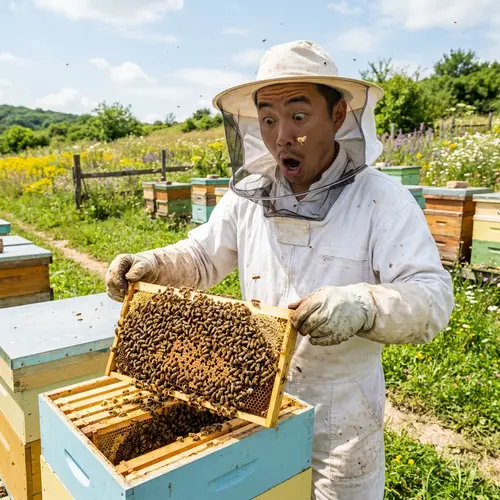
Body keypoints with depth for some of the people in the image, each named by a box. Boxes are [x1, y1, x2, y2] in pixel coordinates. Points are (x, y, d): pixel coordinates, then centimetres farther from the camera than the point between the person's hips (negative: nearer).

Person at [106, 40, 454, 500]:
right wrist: (151, 264, -12)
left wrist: (360, 305, -43)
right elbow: (201, 258, 8)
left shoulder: (382, 199, -17)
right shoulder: (247, 197, -4)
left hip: (342, 415, -3)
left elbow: (432, 299, -23)